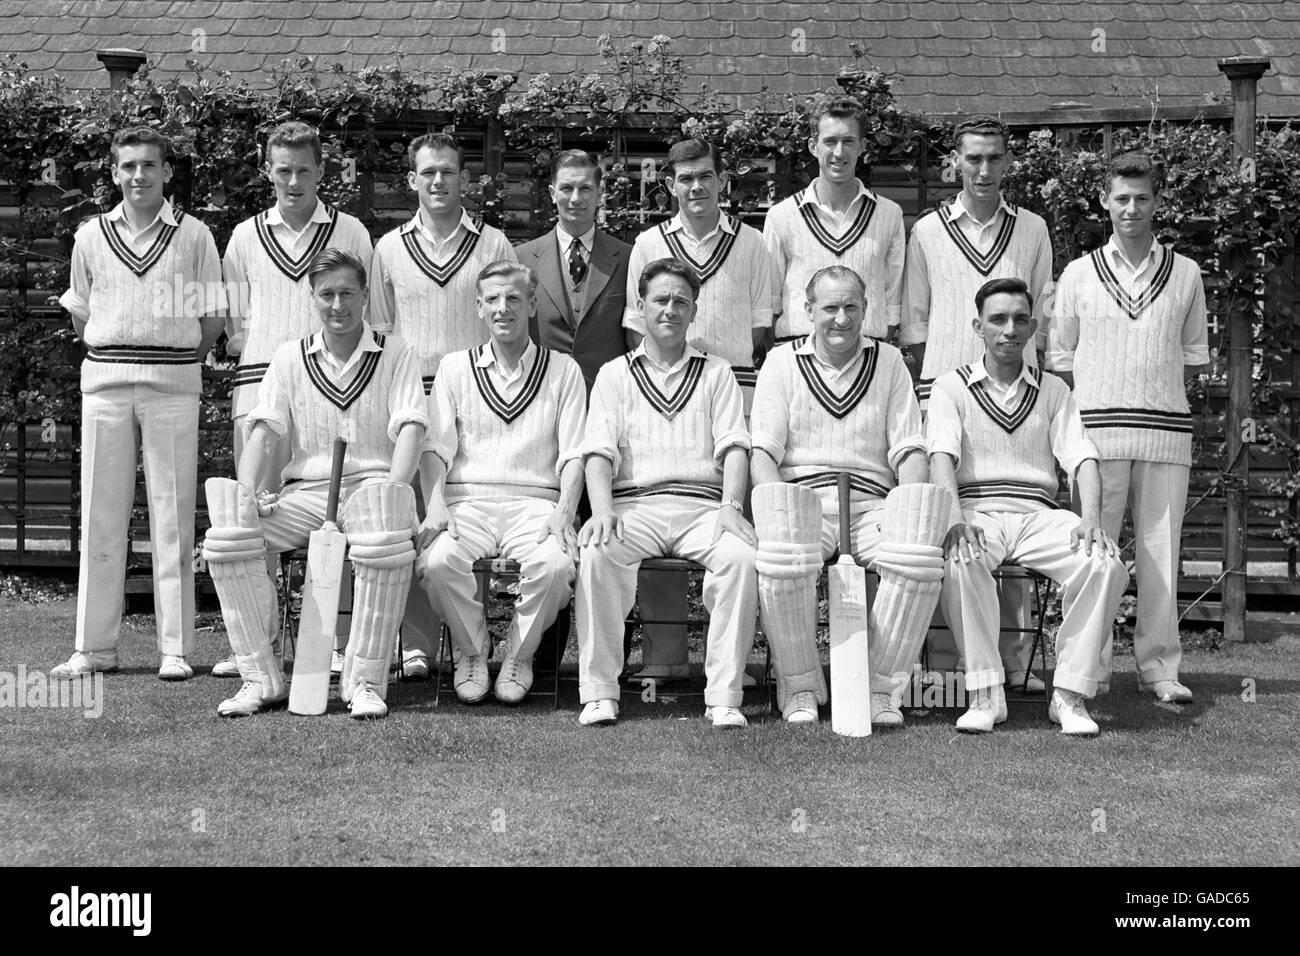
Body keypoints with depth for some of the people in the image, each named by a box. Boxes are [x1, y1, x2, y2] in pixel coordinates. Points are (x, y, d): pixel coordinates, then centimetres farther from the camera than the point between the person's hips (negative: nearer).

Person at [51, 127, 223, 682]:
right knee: (100, 514, 3)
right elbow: (80, 315, 17)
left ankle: (176, 649, 4)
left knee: (172, 515, -1)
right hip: (104, 382, 2)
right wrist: (112, 360, 8)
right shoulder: (91, 236, 10)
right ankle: (94, 647, 10)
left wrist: (176, 364, 2)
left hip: (173, 385, -2)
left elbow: (212, 319, 6)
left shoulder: (194, 236, 4)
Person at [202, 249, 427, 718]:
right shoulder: (290, 357, 17)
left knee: (387, 544, -40)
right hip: (305, 493, 3)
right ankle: (260, 678, -17)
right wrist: (247, 493, -12)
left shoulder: (395, 353, 10)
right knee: (226, 535, -25)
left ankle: (365, 680, -27)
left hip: (372, 485, -3)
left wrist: (390, 494, -20)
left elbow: (410, 430, -2)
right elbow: (264, 432, 7)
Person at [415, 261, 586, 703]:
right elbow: (437, 447, 7)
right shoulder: (455, 367, 15)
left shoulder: (563, 370, 13)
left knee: (554, 565, -33)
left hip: (535, 501, -1)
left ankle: (518, 655, -4)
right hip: (466, 499, 1)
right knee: (438, 561, -31)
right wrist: (436, 505, -11)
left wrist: (564, 511, -12)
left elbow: (574, 454, 6)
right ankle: (472, 652, -3)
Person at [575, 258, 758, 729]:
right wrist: (602, 509, -15)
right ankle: (599, 691, -24)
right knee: (596, 554, -33)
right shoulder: (614, 374, 19)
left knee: (743, 557, -32)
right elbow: (599, 451, 5)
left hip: (702, 505, 1)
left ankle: (724, 695, -26)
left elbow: (734, 446, 7)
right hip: (634, 504, 0)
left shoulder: (716, 373, 20)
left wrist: (731, 506, -13)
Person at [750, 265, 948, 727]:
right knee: (781, 563, -36)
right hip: (801, 502, -1)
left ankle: (881, 687, -13)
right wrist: (781, 514, -17)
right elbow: (763, 450, 2)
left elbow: (909, 450, 9)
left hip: (871, 503, 1)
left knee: (920, 561, -31)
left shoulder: (889, 362, 16)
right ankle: (800, 687, -12)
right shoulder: (782, 362, 12)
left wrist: (910, 513, -11)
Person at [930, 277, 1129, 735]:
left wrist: (1091, 518, -14)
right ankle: (985, 693, -26)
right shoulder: (951, 387, 11)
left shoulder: (1053, 391, 19)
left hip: (1038, 513, 3)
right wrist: (955, 517, -26)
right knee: (961, 562, -38)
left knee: (1107, 565, -27)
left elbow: (1082, 458, 7)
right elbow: (942, 456, -6)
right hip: (978, 511, -2)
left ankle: (1070, 693, -18)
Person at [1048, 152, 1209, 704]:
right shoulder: (1079, 274, 8)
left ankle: (1158, 664, 9)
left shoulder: (1186, 274, 12)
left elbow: (1195, 358, 17)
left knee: (1161, 546, 2)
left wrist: (1153, 390, 6)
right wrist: (1104, 398, 3)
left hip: (1167, 430, 1)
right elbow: (1061, 359, 11)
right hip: (1098, 429, -1)